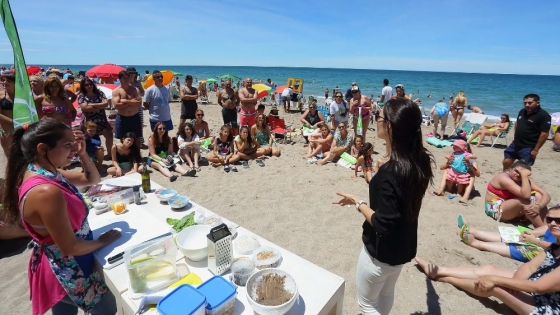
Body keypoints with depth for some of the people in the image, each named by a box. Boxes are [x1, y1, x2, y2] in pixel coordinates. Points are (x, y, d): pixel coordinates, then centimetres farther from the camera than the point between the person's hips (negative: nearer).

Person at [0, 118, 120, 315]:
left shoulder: (46, 172, -7)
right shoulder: (47, 191, -35)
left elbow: (93, 180, 7)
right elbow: (70, 247, -28)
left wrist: (83, 153, -10)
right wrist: (103, 241, -11)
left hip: (58, 264, 9)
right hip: (67, 270, -8)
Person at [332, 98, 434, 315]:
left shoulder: (389, 172, -33)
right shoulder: (419, 160, -9)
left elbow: (383, 224, -29)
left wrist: (357, 203, -16)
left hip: (381, 251, -8)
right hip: (404, 246, 8)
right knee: (386, 295, 31)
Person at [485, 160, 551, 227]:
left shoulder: (526, 180, 0)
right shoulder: (504, 178, -23)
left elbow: (547, 196, -8)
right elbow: (526, 195, -33)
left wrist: (538, 206, -28)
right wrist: (524, 176, -31)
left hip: (514, 211, 8)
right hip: (496, 209, -8)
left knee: (538, 195, -9)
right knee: (523, 201, -30)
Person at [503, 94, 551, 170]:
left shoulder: (543, 115, -14)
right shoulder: (522, 112, 7)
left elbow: (544, 134, -17)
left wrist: (536, 150, -18)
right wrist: (515, 136, 12)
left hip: (528, 148, -7)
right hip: (515, 144, 7)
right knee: (506, 162, 11)